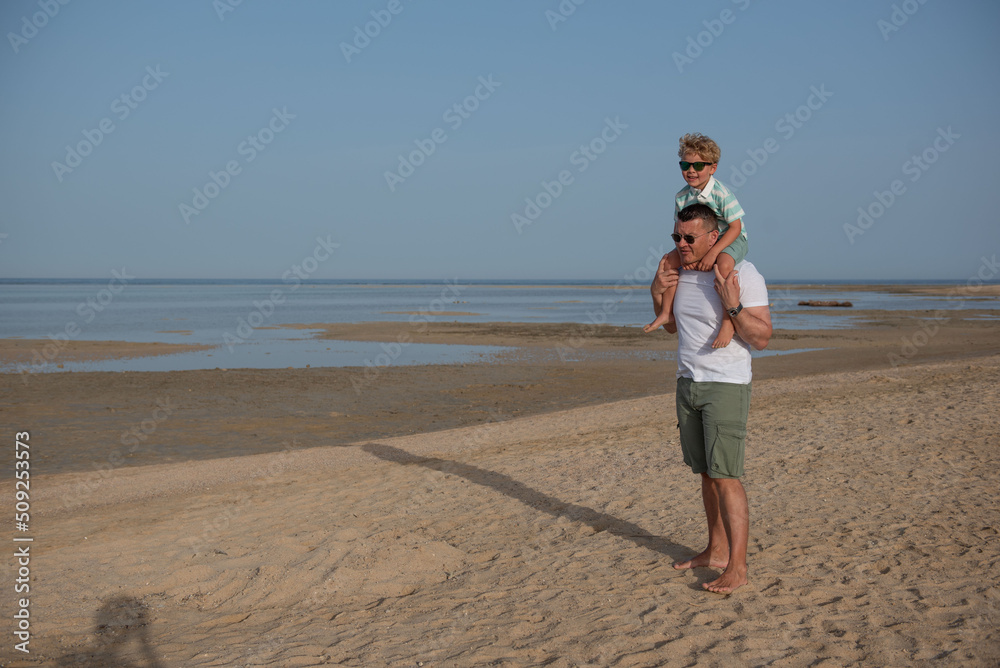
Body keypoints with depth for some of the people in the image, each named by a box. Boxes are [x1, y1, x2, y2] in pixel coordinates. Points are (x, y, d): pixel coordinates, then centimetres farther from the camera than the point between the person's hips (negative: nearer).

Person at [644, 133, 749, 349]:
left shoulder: (721, 193, -22)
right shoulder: (681, 197, -5)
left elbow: (735, 227, -22)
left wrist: (713, 252, -30)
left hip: (731, 239, -6)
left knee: (724, 264, -36)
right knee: (670, 258, -5)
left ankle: (728, 321, -29)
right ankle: (667, 312, 4)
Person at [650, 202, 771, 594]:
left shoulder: (744, 275, -13)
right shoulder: (679, 271, 7)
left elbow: (761, 338, -15)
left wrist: (733, 305, -29)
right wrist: (657, 295, 2)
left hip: (727, 385, -7)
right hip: (688, 384, 7)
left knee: (725, 476, -10)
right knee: (706, 472, 12)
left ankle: (737, 567, -6)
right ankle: (716, 550, 23)